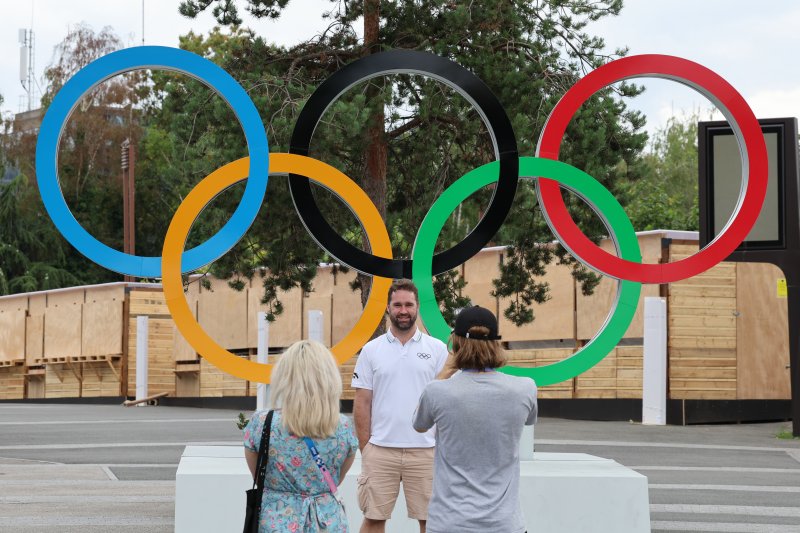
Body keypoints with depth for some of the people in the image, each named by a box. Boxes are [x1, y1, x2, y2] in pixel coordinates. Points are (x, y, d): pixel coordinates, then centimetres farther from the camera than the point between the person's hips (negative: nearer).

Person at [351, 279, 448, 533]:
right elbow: (362, 402, 5)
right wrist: (365, 449, 0)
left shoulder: (437, 349, 3)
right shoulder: (371, 350, 4)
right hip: (380, 450, 0)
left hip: (425, 450, 0)